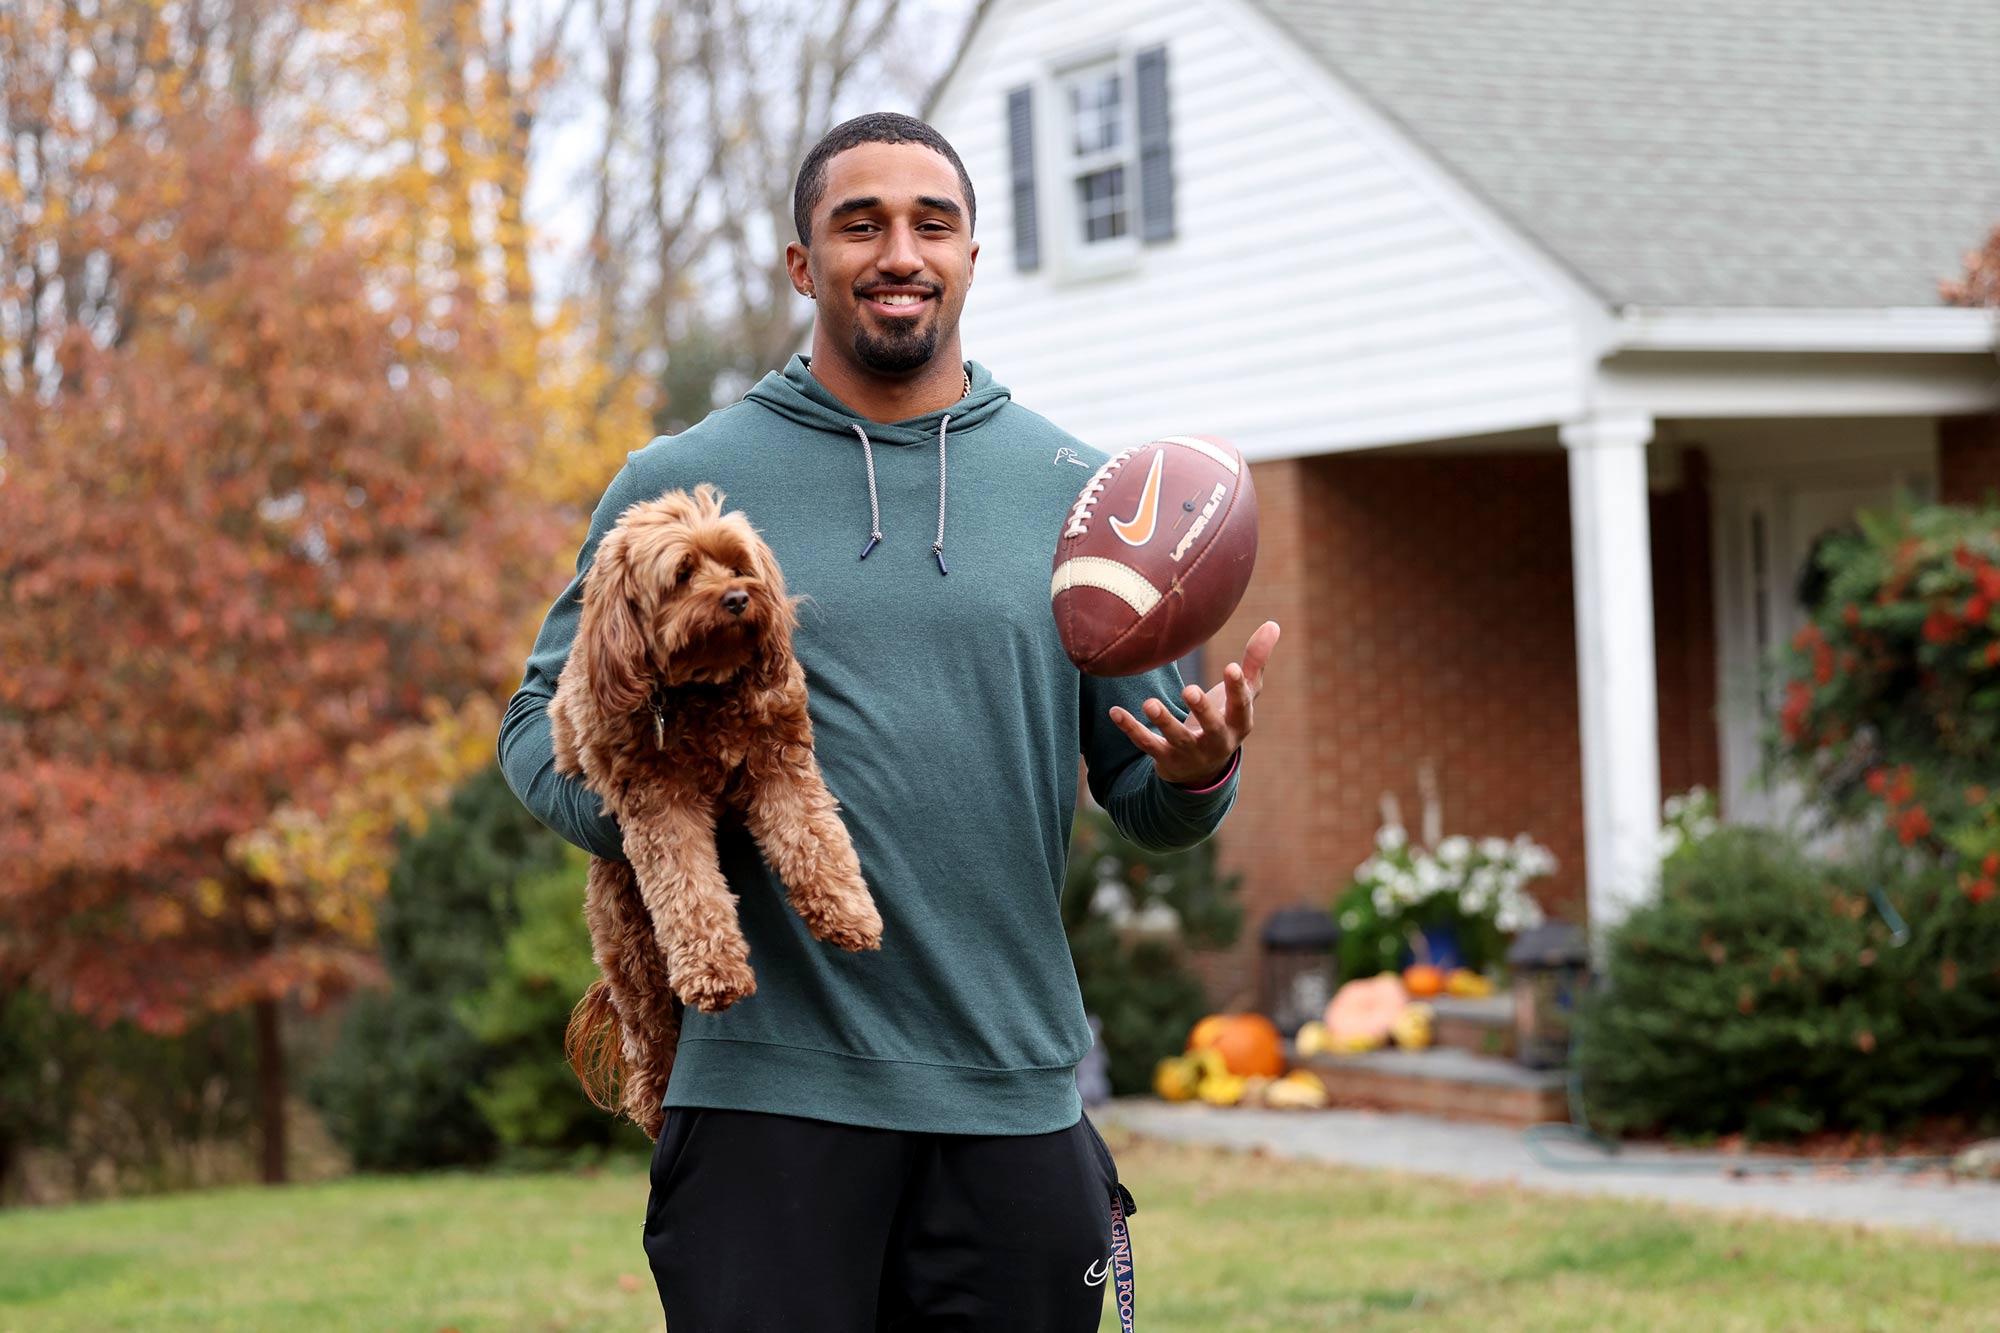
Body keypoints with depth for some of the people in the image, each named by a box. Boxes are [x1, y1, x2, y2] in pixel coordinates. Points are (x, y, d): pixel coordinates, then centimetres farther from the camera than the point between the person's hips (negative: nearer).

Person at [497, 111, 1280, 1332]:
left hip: (1017, 1097, 2)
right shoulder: (678, 485, 5)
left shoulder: (1077, 493, 9)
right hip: (769, 1093, -2)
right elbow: (543, 723, 8)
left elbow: (1142, 796, 10)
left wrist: (1196, 772, -13)